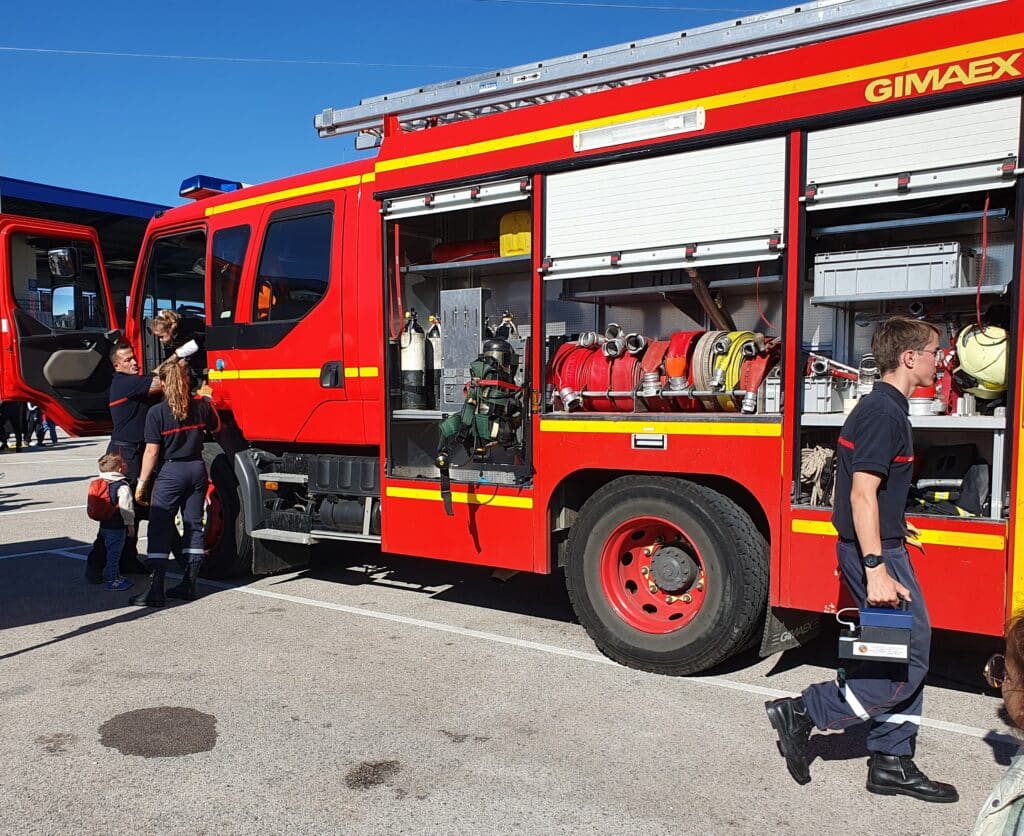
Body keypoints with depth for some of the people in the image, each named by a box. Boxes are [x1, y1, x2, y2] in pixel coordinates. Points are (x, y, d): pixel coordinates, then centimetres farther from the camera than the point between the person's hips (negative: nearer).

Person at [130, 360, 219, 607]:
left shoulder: (157, 413, -11)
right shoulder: (202, 406, -1)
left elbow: (151, 452, -11)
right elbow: (216, 428, 19)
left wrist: (142, 483, -2)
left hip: (171, 471, -4)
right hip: (197, 469, 4)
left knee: (159, 529, 0)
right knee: (194, 525, 11)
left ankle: (155, 590, -3)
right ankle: (189, 585, 15)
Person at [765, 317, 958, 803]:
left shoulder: (885, 407, 14)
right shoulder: (883, 412, -18)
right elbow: (862, 494, -24)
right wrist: (876, 570, -27)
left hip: (880, 547, 10)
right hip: (873, 551, -10)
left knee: (908, 653, 14)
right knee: (905, 667, -4)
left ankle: (892, 763, 22)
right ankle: (802, 712, 4)